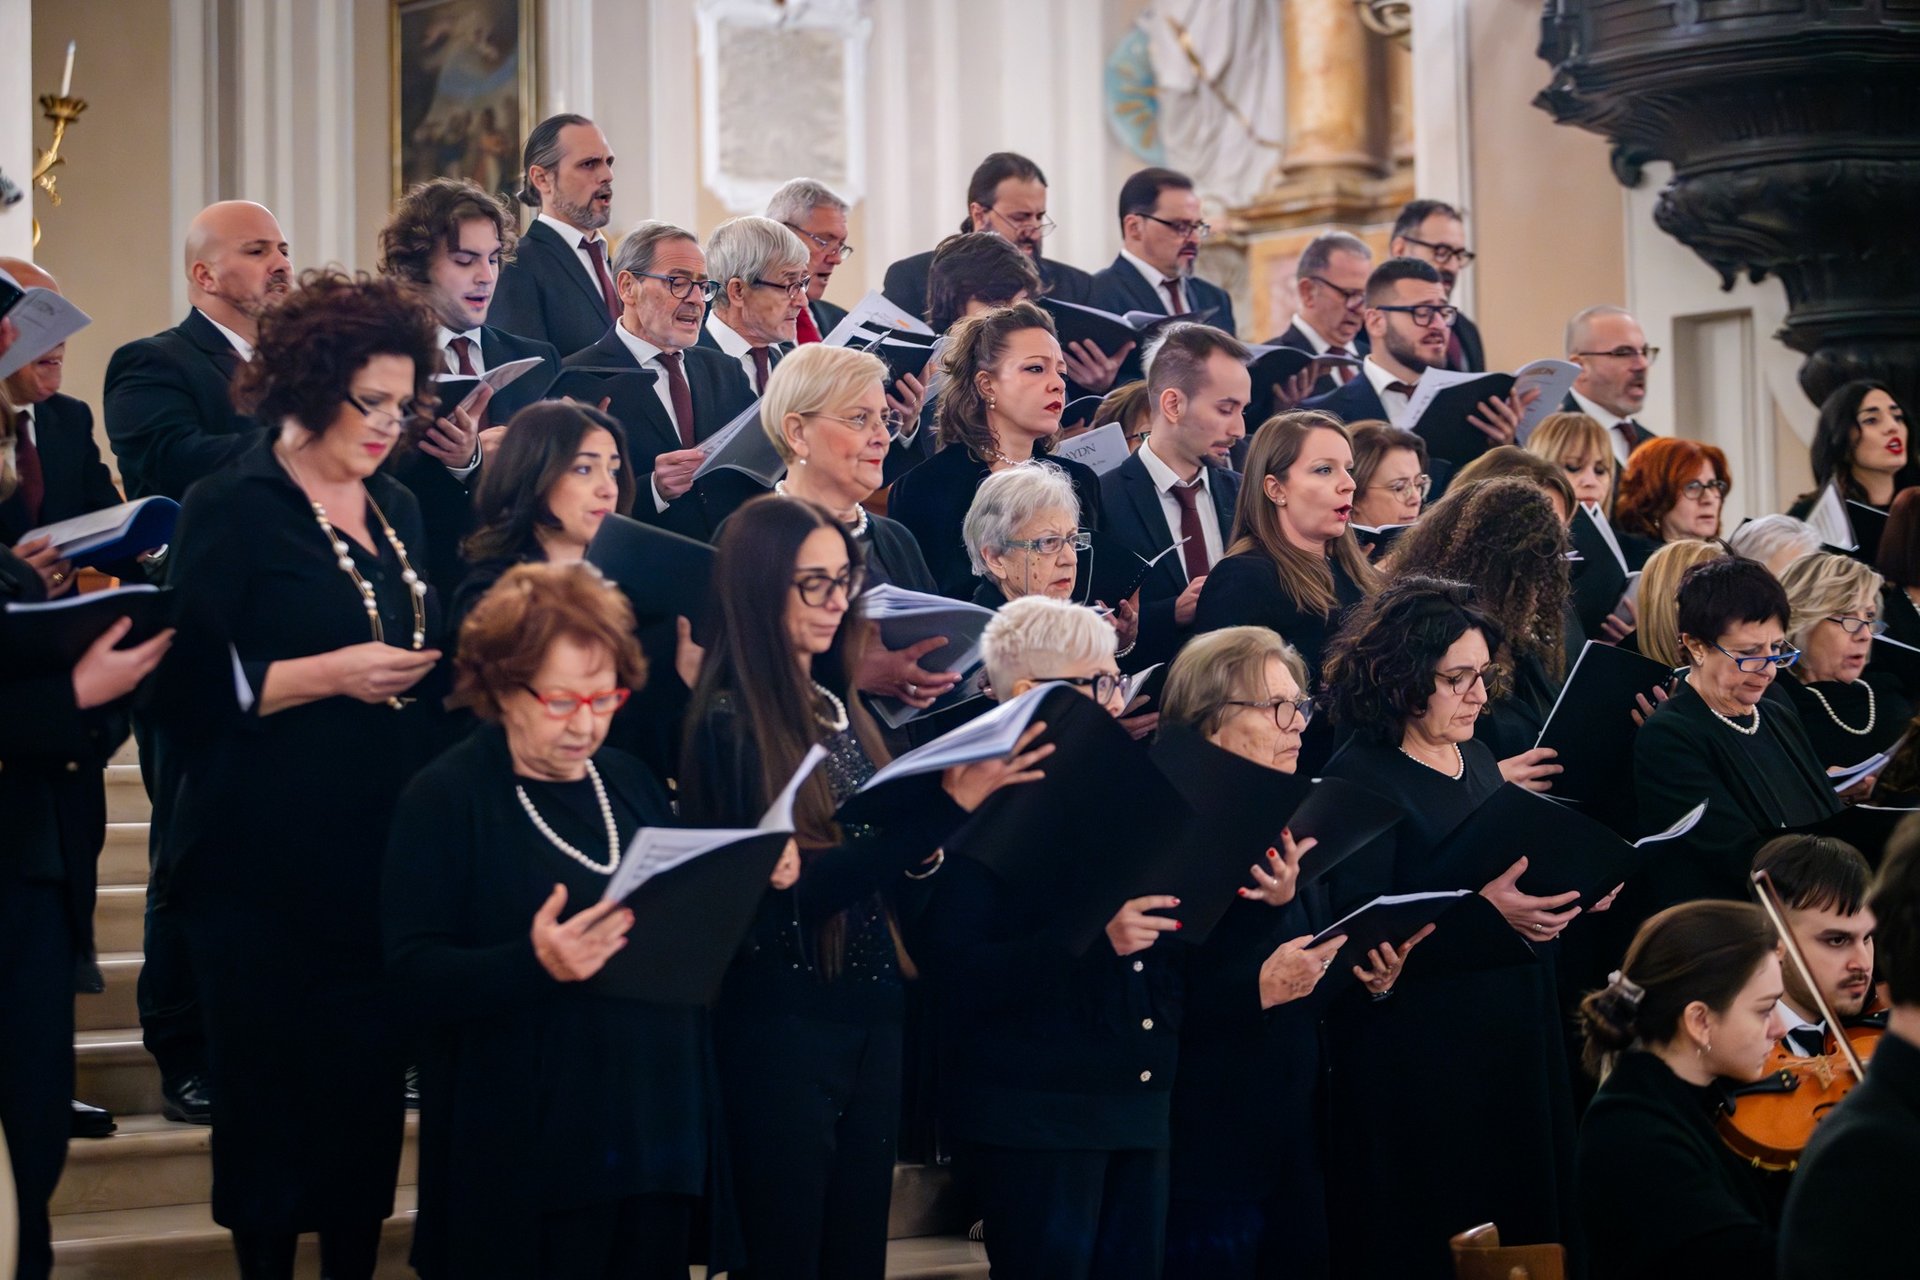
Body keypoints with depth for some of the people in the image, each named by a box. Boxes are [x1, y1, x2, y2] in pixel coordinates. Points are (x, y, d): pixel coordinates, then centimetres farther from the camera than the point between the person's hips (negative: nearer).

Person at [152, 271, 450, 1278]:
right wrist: (332, 674, -18)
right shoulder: (232, 510, -6)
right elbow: (192, 685, -12)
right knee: (276, 1087, 1)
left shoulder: (397, 510, 15)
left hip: (387, 851, 6)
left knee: (371, 1079, 7)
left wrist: (432, 661, 4)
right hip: (272, 861, -6)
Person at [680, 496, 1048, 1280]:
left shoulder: (839, 708, 13)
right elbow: (797, 888, -20)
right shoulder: (731, 722, -12)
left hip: (871, 1011, 7)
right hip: (781, 1024, -7)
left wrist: (918, 855, -8)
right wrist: (946, 809, -25)